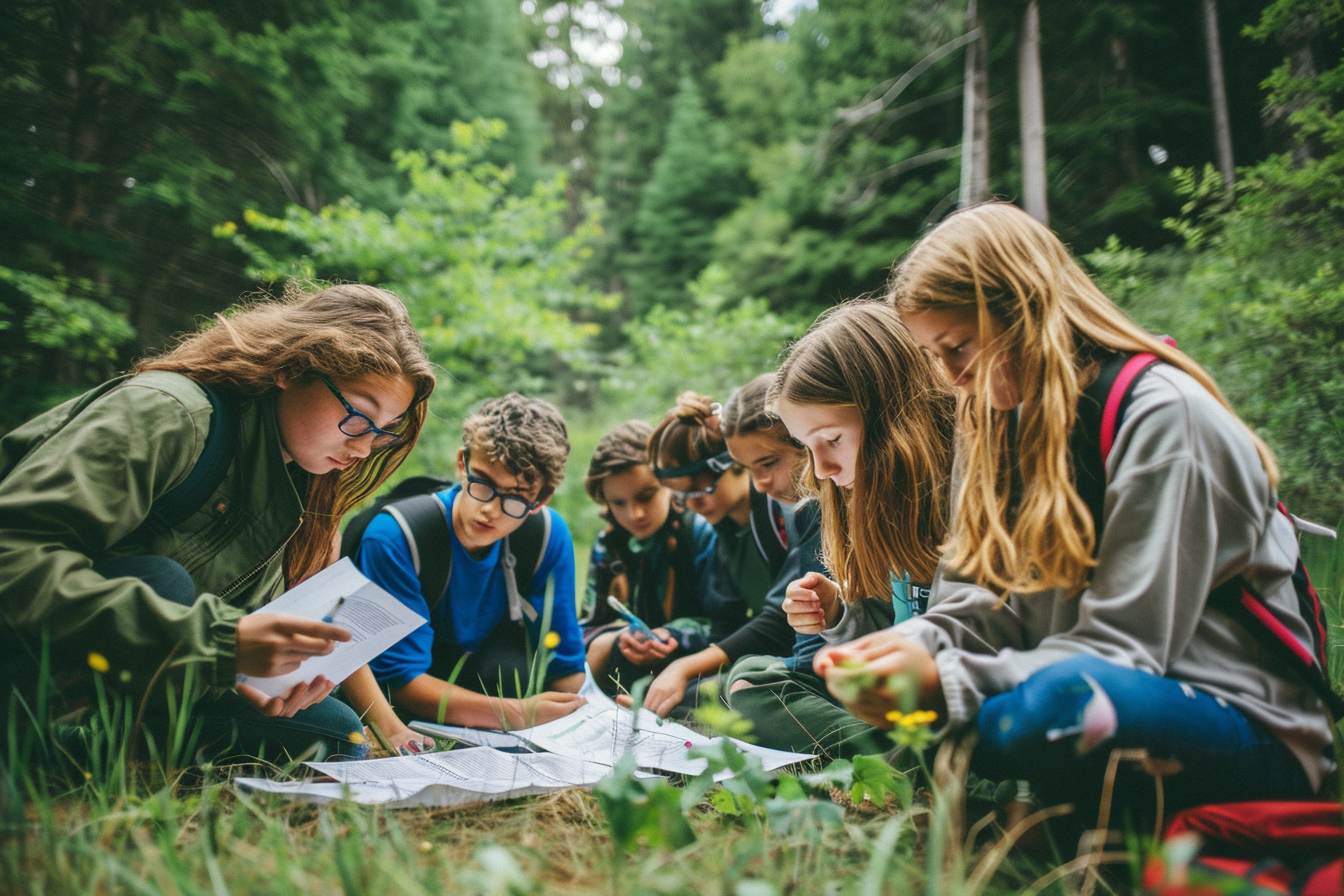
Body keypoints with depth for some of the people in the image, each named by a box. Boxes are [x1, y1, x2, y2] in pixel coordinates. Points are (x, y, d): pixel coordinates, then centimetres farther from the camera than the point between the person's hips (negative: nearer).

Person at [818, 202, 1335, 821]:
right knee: (885, 691, -6)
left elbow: (1122, 647, -22)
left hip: (1253, 737, -7)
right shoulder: (1019, 419, 10)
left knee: (1063, 700, -40)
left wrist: (945, 683, -29)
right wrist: (909, 644, -17)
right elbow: (994, 603, 3)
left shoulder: (1164, 414, -16)